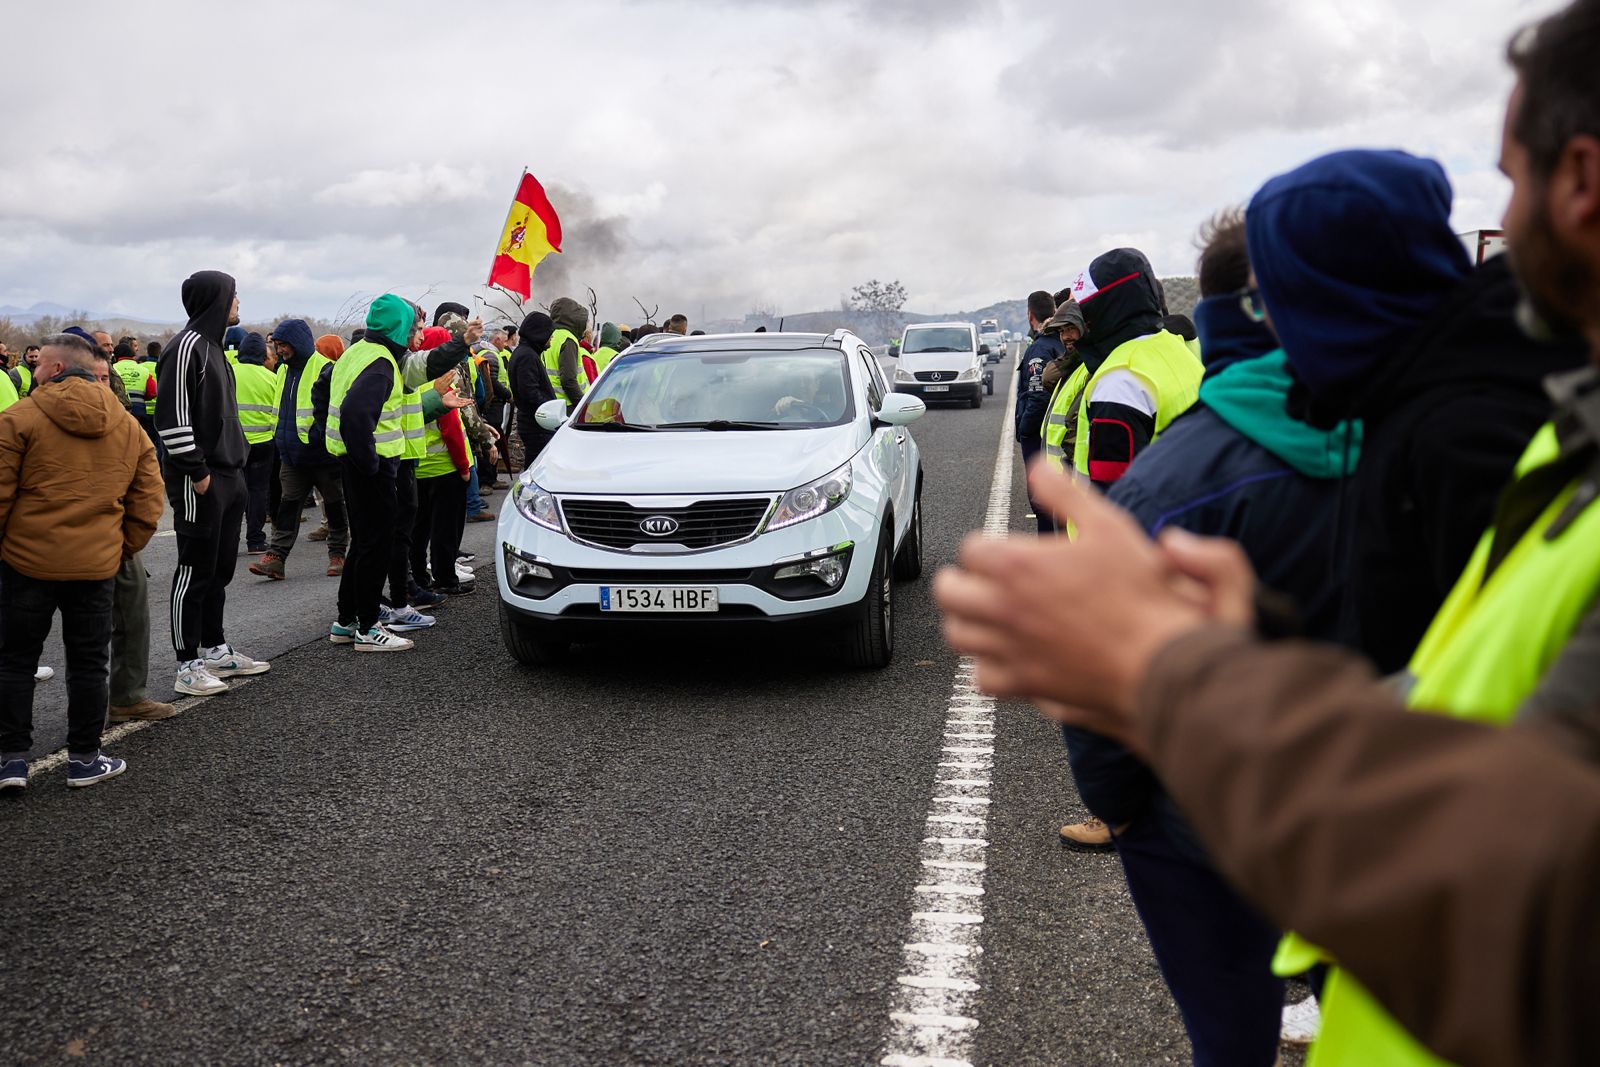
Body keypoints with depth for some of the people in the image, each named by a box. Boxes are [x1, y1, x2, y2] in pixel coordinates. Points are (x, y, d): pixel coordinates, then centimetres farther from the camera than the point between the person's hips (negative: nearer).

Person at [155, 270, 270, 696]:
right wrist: (197, 471, -18)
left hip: (228, 477, 10)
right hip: (200, 484, -10)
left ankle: (215, 650, 25)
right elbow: (172, 417, -19)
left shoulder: (212, 346, 17)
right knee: (195, 572, -4)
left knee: (220, 568, 15)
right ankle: (188, 667, 3)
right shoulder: (186, 347, -14)